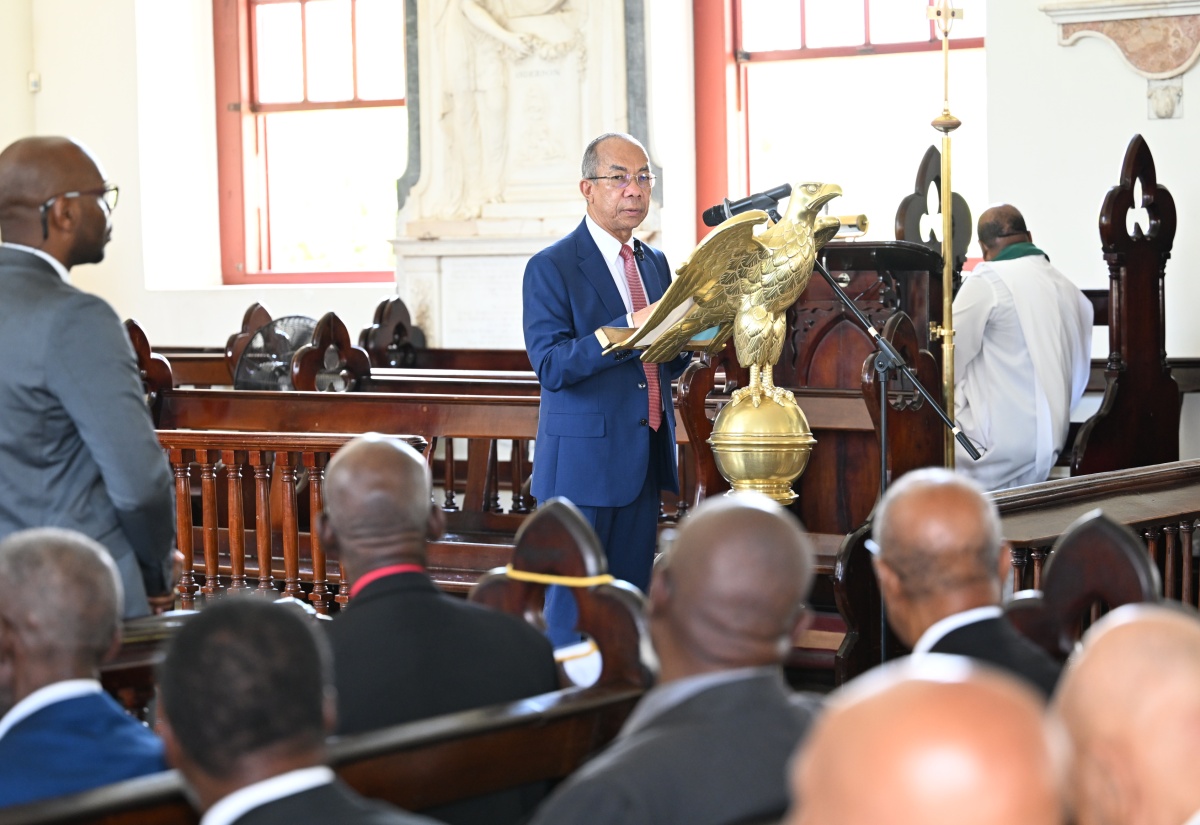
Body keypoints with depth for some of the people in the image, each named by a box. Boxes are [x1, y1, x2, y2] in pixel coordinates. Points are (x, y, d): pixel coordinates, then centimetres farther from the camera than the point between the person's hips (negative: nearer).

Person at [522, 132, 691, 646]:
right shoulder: (551, 268, -7)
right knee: (575, 606, -3)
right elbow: (551, 366, -18)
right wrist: (630, 328, -26)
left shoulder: (655, 263, 15)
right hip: (583, 463, -6)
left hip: (644, 465, 6)